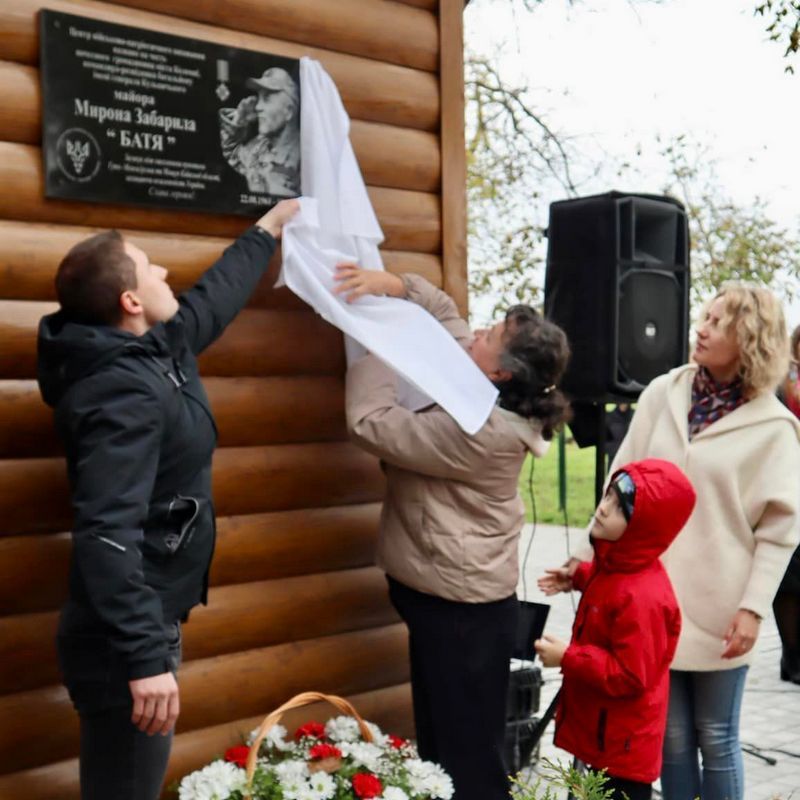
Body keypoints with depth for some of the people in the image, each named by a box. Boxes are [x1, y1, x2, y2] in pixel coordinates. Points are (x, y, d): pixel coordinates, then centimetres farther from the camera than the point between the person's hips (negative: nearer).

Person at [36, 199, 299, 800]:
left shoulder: (150, 351, 7)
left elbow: (210, 301, 28)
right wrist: (145, 657, -35)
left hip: (143, 624, 10)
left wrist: (267, 231, 39)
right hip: (127, 640, -10)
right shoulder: (124, 391, -24)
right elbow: (107, 534, -32)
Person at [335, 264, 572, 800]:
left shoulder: (482, 431, -26)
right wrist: (394, 286, -6)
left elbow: (372, 424, -25)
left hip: (459, 606, -10)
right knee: (443, 743, 21)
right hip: (448, 594, 10)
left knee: (469, 755, 1)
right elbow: (443, 311, 12)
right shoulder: (486, 393, 1)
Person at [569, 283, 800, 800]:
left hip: (719, 607, -2)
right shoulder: (663, 395, 2)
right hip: (656, 595, 3)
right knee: (672, 736, 12)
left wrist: (753, 608, -10)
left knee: (716, 739, 10)